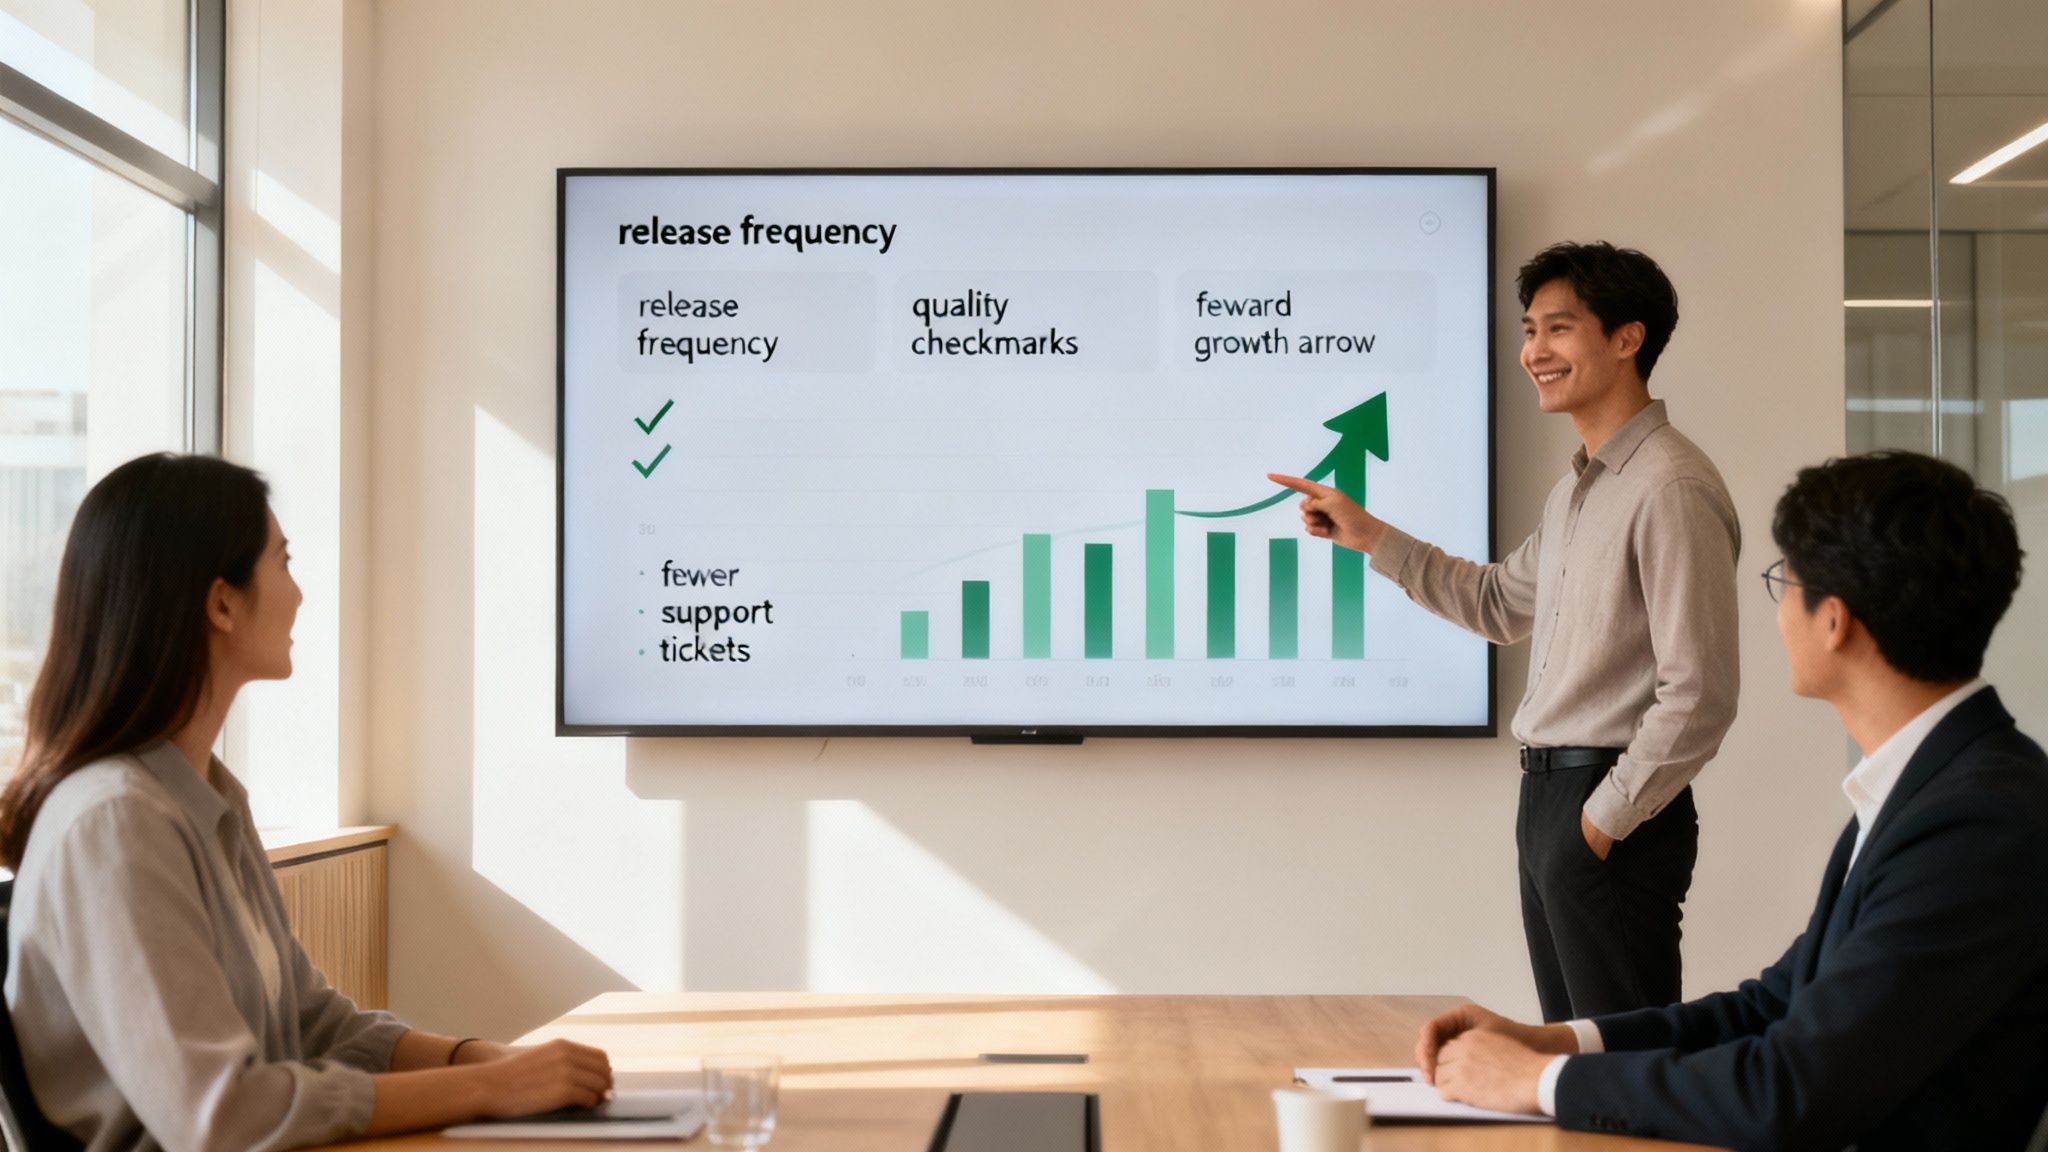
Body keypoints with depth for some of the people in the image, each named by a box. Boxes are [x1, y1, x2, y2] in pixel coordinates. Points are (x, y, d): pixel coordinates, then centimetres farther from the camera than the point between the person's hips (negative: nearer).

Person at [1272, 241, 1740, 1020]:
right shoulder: (1576, 490, 15)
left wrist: (1605, 820, -14)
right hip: (1546, 795, 10)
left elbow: (1698, 697, -20)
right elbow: (1502, 603, 28)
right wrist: (1369, 535, 21)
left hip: (1612, 806, -10)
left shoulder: (1671, 488, -17)